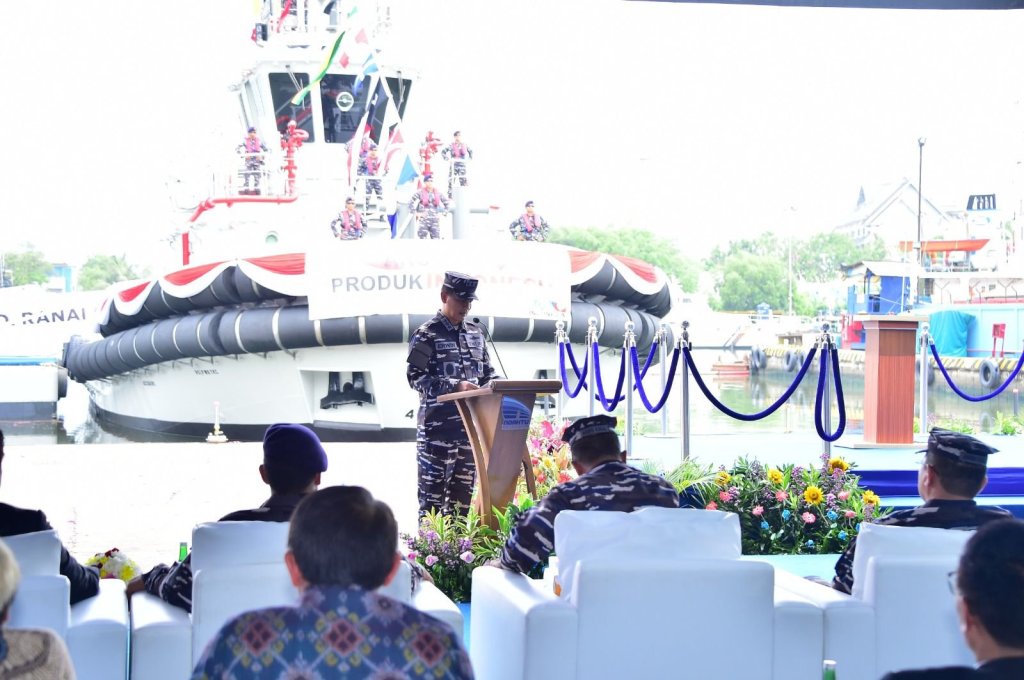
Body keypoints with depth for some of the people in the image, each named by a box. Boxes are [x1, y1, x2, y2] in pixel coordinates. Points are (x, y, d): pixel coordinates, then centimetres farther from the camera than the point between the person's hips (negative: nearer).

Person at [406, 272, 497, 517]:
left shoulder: (476, 334, 15)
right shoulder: (426, 335, -4)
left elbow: (487, 373, 21)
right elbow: (416, 377, -13)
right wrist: (455, 386, -22)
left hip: (470, 423, 6)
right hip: (437, 425, -6)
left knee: (463, 491, 10)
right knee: (432, 491, -4)